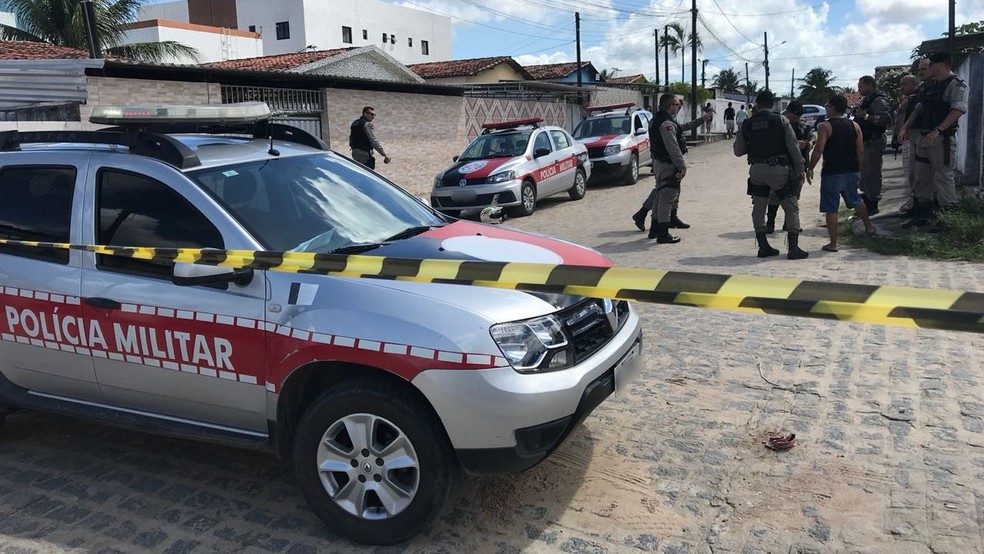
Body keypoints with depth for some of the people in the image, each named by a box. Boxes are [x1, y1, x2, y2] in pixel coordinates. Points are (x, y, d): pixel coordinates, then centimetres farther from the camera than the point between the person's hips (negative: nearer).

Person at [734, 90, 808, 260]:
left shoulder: (746, 124, 2)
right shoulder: (781, 120, -5)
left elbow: (738, 150, 7)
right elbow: (793, 147, -7)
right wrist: (799, 169, 2)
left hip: (756, 170, 3)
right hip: (779, 169, -2)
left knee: (758, 208, 12)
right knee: (791, 208, 6)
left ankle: (763, 247, 14)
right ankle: (794, 248, 3)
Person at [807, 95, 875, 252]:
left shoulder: (825, 126, -9)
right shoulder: (854, 126, 7)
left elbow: (819, 150, -17)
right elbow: (861, 150, 7)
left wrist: (810, 168, -8)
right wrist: (858, 168, 17)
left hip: (832, 172, -6)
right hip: (852, 171, 6)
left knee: (831, 209, 0)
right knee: (855, 200, 28)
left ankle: (833, 243, 1)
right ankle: (869, 226, 42)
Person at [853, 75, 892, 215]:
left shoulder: (879, 101, -14)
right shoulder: (867, 101, 18)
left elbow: (887, 119, -29)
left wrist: (866, 116, -33)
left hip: (874, 142, -11)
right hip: (865, 142, 11)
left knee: (872, 173, -9)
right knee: (864, 172, 17)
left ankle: (872, 205, -5)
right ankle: (866, 198, 29)